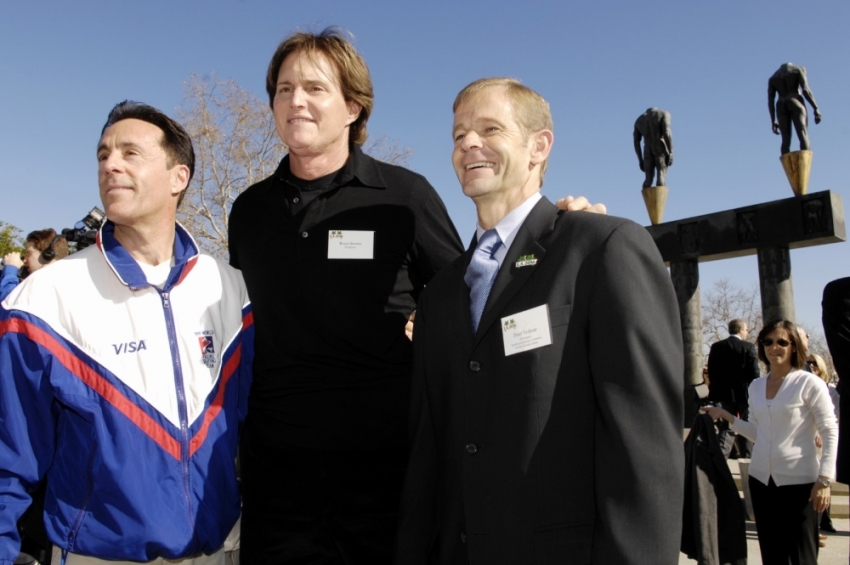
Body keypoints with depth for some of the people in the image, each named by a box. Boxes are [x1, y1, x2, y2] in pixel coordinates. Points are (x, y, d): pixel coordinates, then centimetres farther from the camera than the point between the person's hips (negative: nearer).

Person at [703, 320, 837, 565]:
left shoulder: (809, 383, -7)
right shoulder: (756, 386, 10)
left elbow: (830, 434, -7)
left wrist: (824, 480, -12)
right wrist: (726, 416, 9)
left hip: (799, 481, -5)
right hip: (761, 479, 5)